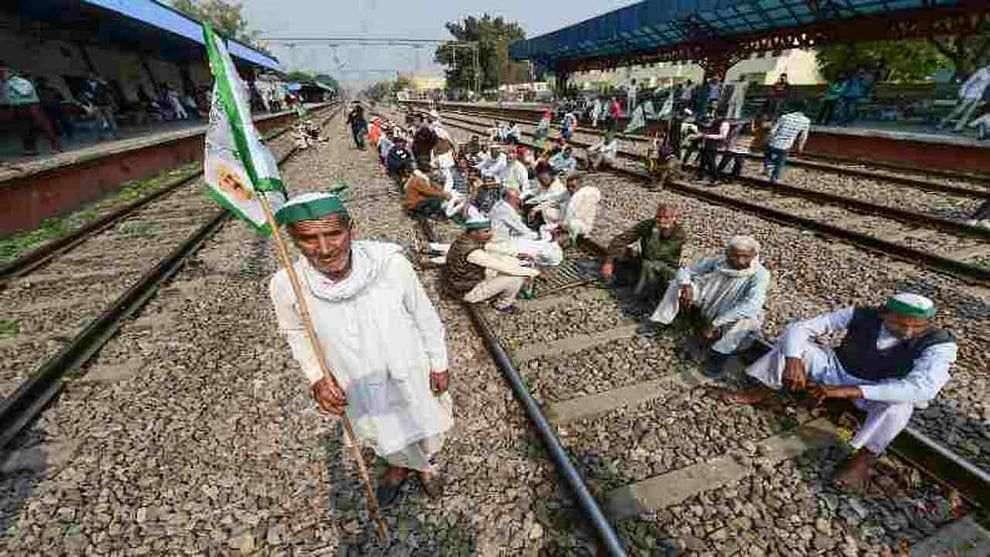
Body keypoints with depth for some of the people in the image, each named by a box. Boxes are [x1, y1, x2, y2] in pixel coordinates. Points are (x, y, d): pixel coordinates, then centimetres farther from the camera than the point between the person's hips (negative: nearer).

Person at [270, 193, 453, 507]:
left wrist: (439, 364, -5)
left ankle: (425, 464, 64)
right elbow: (295, 332, -1)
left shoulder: (391, 262, -31)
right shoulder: (287, 286, -25)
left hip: (411, 371, -1)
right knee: (384, 434, 30)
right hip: (357, 384, 1)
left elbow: (425, 316, -15)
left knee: (425, 423, 27)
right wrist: (316, 378, -12)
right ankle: (399, 466, 66)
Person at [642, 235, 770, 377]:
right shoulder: (718, 261, -12)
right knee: (679, 282, -10)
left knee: (750, 320, -36)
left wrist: (715, 324, -40)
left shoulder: (760, 274, -22)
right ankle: (655, 322, -10)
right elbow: (685, 270, -3)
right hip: (704, 309, 4)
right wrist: (686, 285, -27)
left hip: (729, 321, -3)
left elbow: (752, 305, -37)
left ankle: (718, 355, -19)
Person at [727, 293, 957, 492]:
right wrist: (794, 360, -38)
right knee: (794, 344, -20)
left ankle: (862, 460, -22)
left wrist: (848, 391, -45)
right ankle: (760, 393, -10)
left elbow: (922, 389, -38)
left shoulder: (939, 345, -23)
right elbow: (799, 328, -20)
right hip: (836, 370, 2)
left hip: (881, 391, -2)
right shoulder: (861, 316, -19)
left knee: (899, 403, -37)